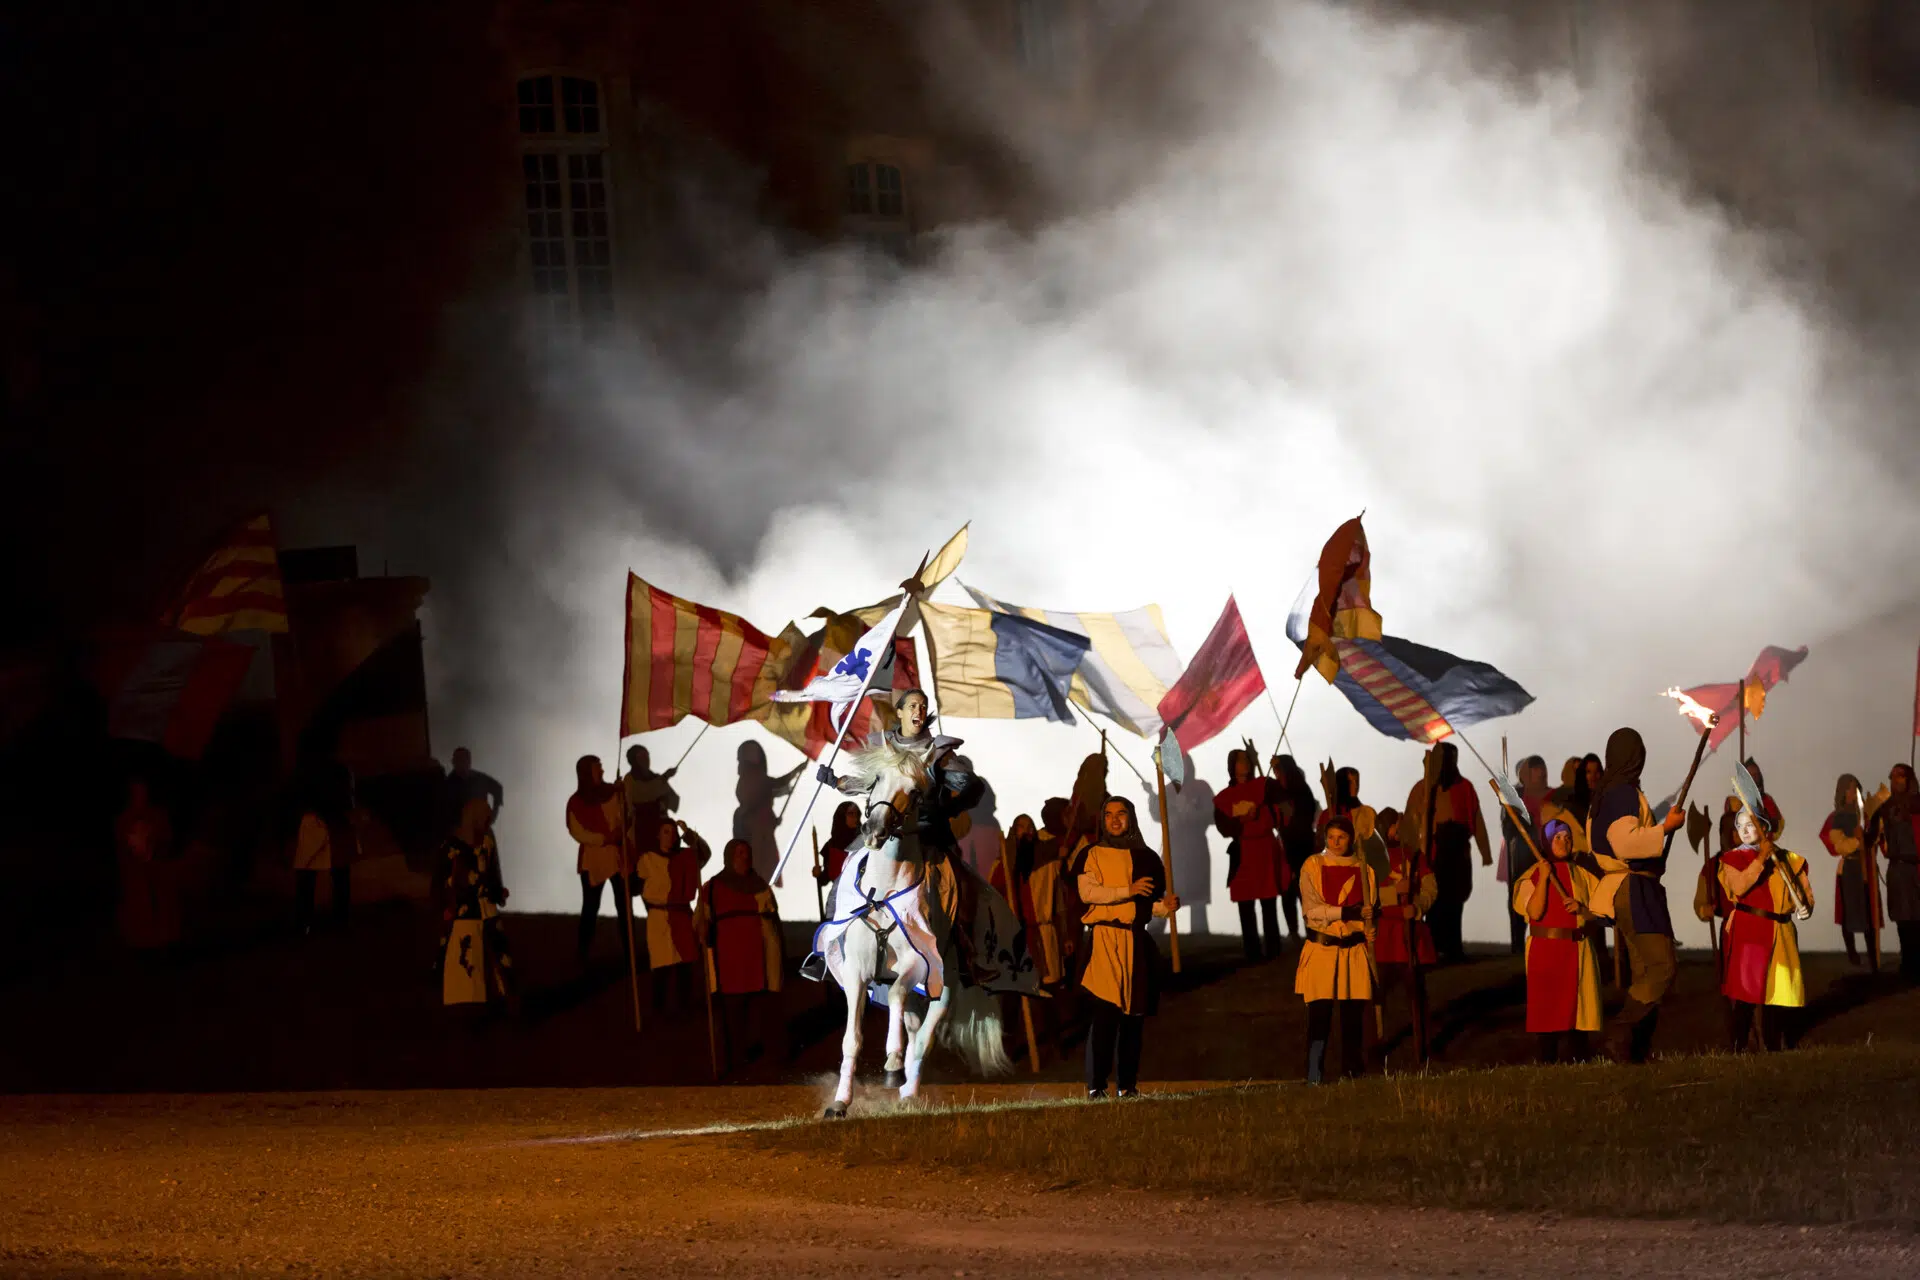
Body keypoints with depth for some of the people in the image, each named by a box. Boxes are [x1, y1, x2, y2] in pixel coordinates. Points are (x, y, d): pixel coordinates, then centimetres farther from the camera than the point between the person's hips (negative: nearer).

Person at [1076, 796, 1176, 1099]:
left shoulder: (1145, 858, 15)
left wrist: (1165, 907, -4)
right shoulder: (1092, 855, 7)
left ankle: (1128, 1084, 7)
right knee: (1105, 1011, -13)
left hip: (1136, 941, 4)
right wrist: (1128, 891, -15)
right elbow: (1087, 892, -8)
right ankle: (1096, 1085, -14)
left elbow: (1153, 901, 19)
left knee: (1133, 1016, 2)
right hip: (1104, 940, -4)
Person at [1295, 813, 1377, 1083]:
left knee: (1352, 1016, 5)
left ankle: (1352, 1074, 12)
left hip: (1354, 950, 3)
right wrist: (1346, 912, -20)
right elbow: (1311, 910, -10)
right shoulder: (1313, 867, -1)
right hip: (1321, 949, -3)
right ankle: (1314, 1079, -5)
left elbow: (1372, 910, 13)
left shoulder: (1362, 870, 9)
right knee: (1319, 1015, -7)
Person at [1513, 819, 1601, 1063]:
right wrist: (1544, 878, -16)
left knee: (1576, 1005, -1)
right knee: (1547, 1006, -4)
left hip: (1576, 950, 3)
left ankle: (1579, 1060, 2)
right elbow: (1535, 912, -12)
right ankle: (1548, 1063, 0)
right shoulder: (1533, 875, 2)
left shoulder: (1582, 874, 11)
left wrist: (1581, 909, -10)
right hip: (1544, 950, -3)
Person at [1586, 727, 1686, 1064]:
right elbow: (1623, 843, -26)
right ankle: (1622, 1038, -21)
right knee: (1660, 968, -16)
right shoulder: (1625, 793, -15)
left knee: (1644, 973, 10)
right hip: (1635, 891, -11)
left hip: (1618, 888, 11)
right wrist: (1666, 827, -20)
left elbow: (1594, 840, 26)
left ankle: (1639, 1049, 7)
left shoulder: (1603, 794, 15)